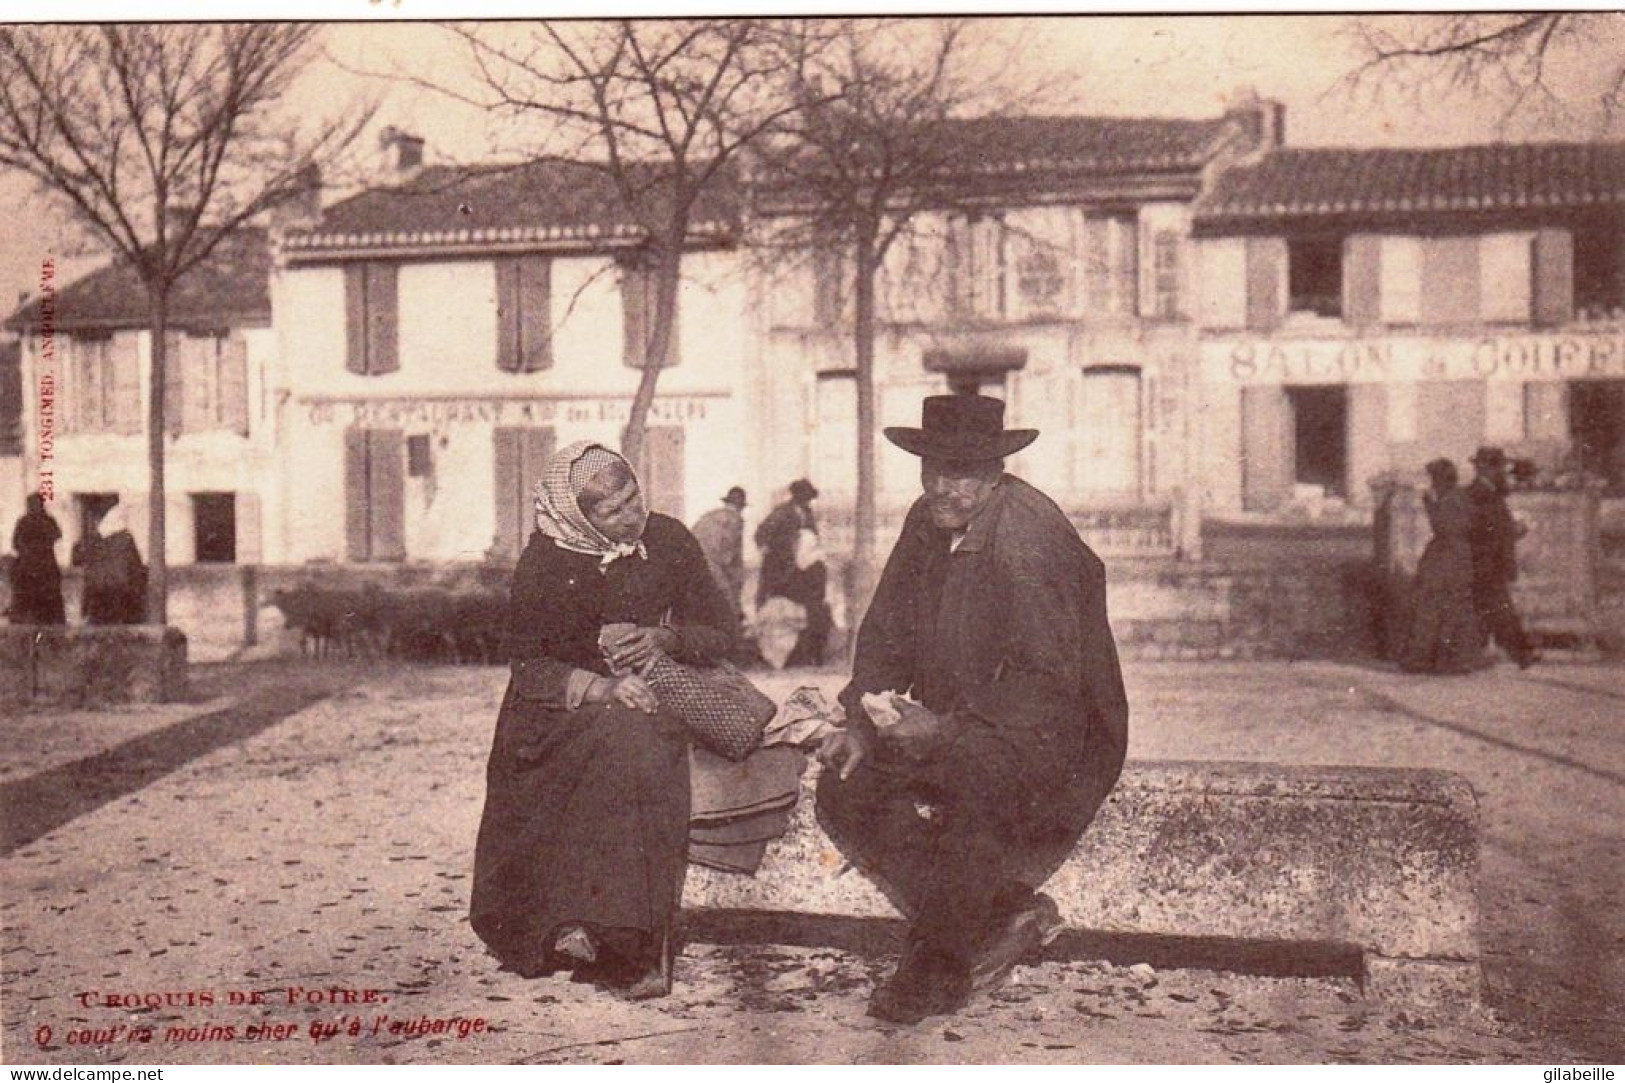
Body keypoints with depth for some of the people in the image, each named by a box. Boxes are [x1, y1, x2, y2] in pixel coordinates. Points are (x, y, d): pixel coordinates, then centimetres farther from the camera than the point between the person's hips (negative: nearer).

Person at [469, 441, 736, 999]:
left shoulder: (669, 540, 3)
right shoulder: (544, 564, -4)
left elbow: (721, 633, 8)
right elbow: (527, 668, -7)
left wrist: (665, 638, -13)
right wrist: (598, 687, -24)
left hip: (654, 698, 2)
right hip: (562, 716, -2)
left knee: (640, 743, -33)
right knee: (621, 740, -35)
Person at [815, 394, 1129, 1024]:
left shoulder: (1031, 538, -22)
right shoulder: (927, 523, 3)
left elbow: (1050, 683, -26)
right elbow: (885, 636, 10)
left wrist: (946, 727, -31)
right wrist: (860, 722, -6)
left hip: (1057, 739, -8)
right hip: (952, 732, 9)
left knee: (978, 769, -38)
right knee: (844, 784, -4)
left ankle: (942, 962, -17)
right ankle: (1005, 912, 5)